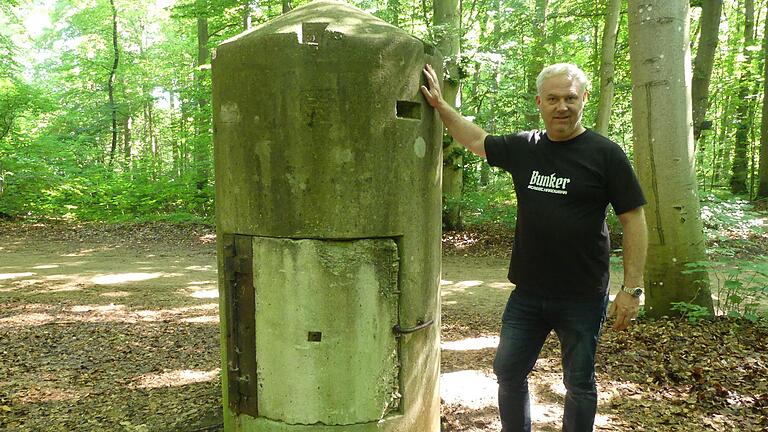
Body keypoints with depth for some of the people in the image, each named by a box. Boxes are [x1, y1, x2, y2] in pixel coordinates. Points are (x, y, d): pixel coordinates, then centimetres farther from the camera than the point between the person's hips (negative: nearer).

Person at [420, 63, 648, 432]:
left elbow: (633, 221, -9)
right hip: (527, 292, 4)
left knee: (579, 383, 12)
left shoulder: (605, 154, -9)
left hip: (583, 296, -4)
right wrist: (440, 104, 15)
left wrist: (632, 289, -12)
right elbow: (476, 140, 19)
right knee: (508, 372, 15)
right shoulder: (523, 148, 3)